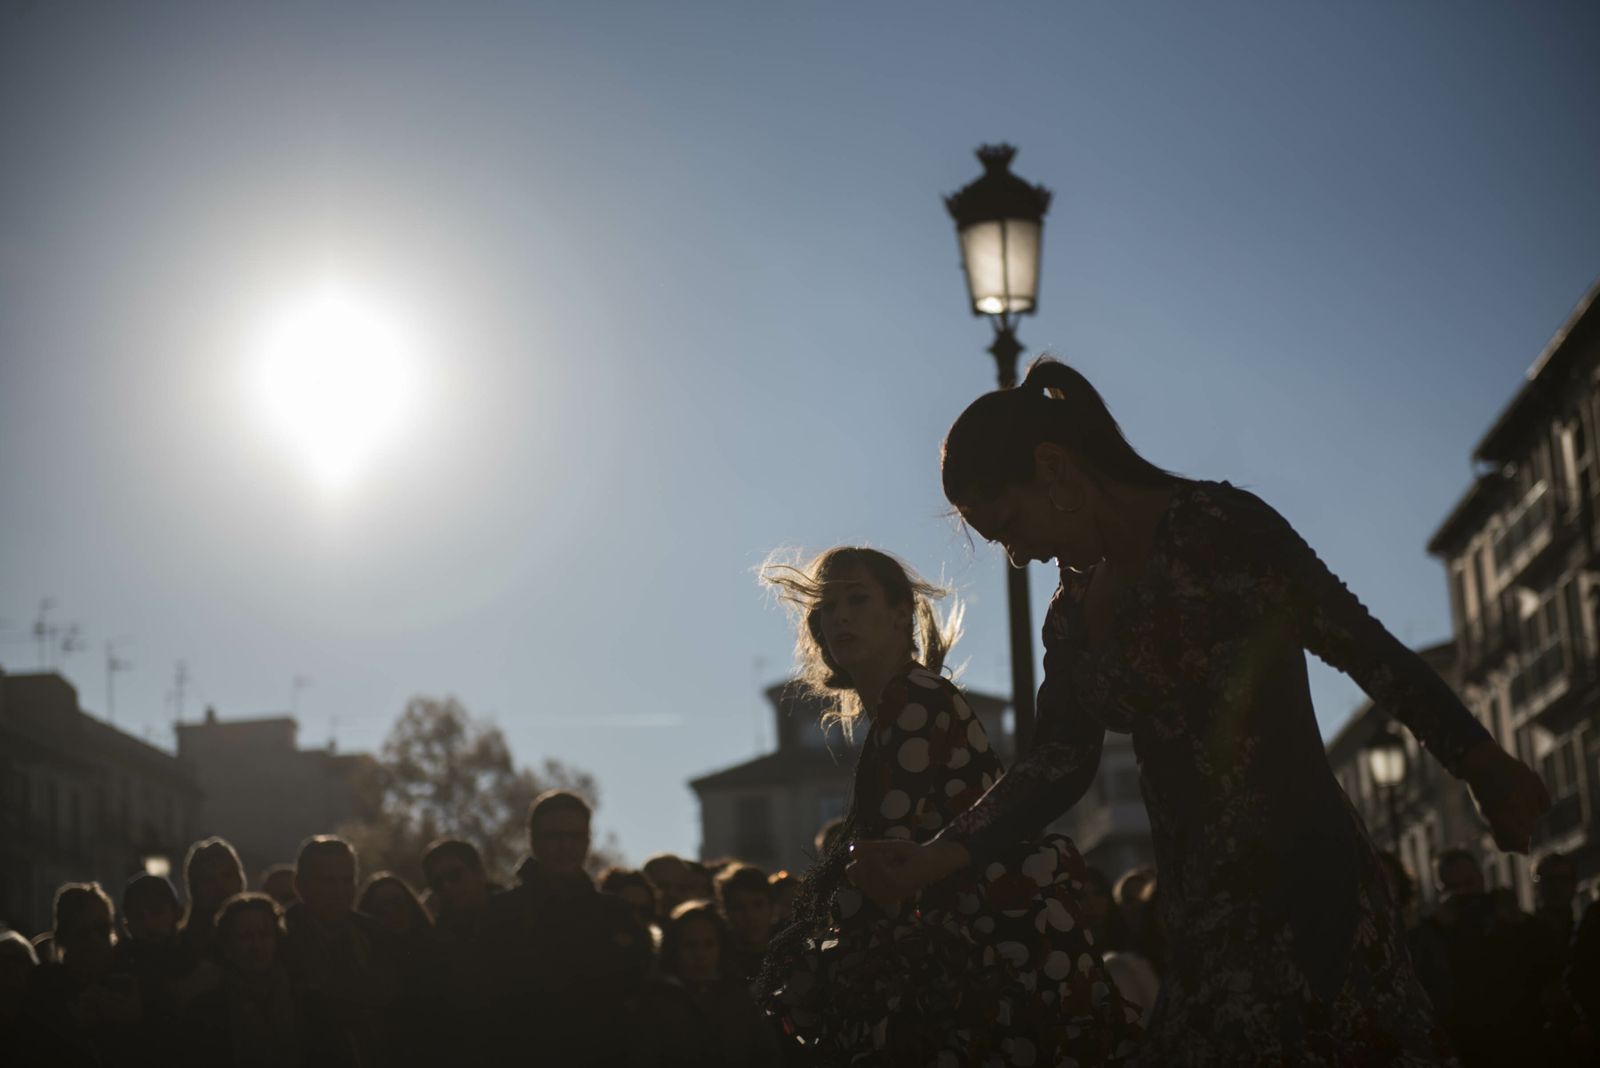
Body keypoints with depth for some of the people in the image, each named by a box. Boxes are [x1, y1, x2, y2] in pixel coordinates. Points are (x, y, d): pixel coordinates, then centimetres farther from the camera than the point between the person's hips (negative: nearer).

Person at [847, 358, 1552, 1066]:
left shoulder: (1214, 526, -6)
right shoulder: (1071, 616, 17)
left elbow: (1362, 644, -9)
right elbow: (1056, 766, 12)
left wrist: (1480, 760, -15)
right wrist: (933, 858, -1)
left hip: (1302, 883, -7)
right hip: (1201, 915, 7)